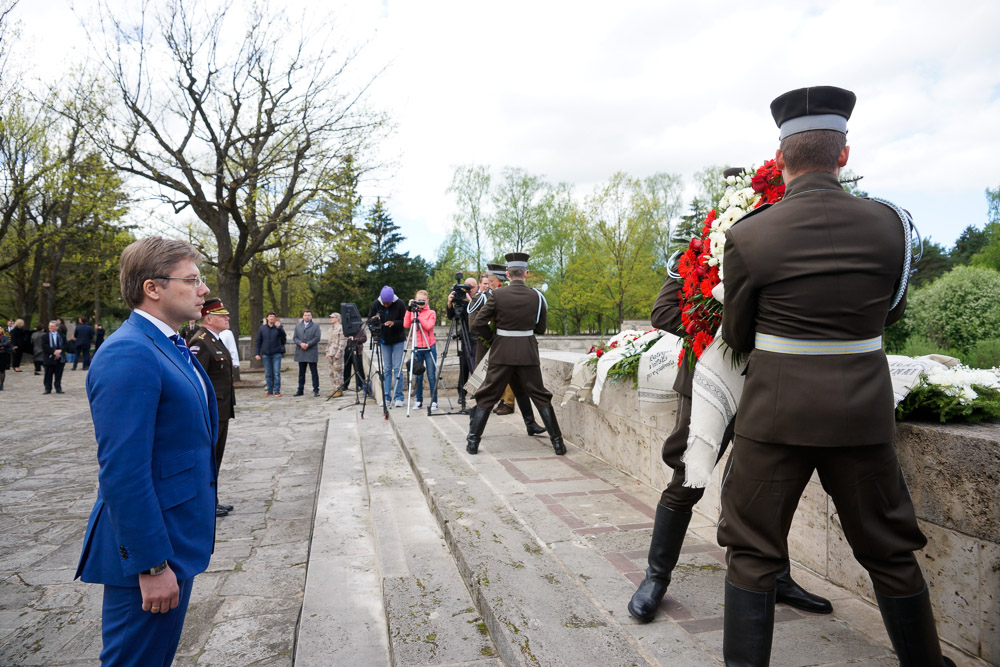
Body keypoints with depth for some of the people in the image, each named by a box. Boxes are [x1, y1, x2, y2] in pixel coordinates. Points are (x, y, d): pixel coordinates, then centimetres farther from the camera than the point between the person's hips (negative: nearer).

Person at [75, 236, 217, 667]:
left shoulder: (171, 345, 9)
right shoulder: (128, 354, -22)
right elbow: (122, 473, -25)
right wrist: (151, 565, -22)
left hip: (177, 539, 9)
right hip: (149, 549, -9)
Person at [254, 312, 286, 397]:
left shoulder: (278, 327, 1)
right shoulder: (262, 328, 7)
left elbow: (283, 335, -19)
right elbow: (258, 341, 9)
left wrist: (278, 328, -37)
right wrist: (257, 353, 4)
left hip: (276, 353, -2)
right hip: (265, 354, 2)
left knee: (277, 373, -4)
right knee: (268, 374, 7)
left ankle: (277, 390, 0)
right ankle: (270, 390, 15)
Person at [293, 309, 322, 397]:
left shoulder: (316, 326, 4)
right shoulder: (297, 326, 15)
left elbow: (317, 338, -6)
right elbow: (294, 338, 8)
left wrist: (307, 344, -14)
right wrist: (300, 343, -11)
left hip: (312, 353, -3)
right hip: (301, 353, 4)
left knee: (314, 372, -2)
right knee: (301, 372, 10)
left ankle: (316, 390, 2)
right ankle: (300, 390, 16)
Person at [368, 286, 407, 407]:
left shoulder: (399, 304, -12)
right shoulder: (376, 304, -5)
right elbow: (369, 319, 3)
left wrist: (394, 323, -26)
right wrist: (374, 320, -20)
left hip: (398, 340, -2)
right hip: (384, 340, 3)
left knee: (397, 368, -4)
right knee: (386, 369, 6)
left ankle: (398, 397, 1)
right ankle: (386, 397, 11)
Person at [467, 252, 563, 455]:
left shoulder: (497, 295, -6)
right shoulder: (536, 296, -1)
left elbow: (478, 324, -7)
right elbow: (540, 328, 8)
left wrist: (492, 339, 8)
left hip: (502, 351, -1)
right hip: (528, 351, 1)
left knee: (487, 397, 9)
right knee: (541, 396, 11)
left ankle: (473, 441, 10)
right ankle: (557, 442, 12)